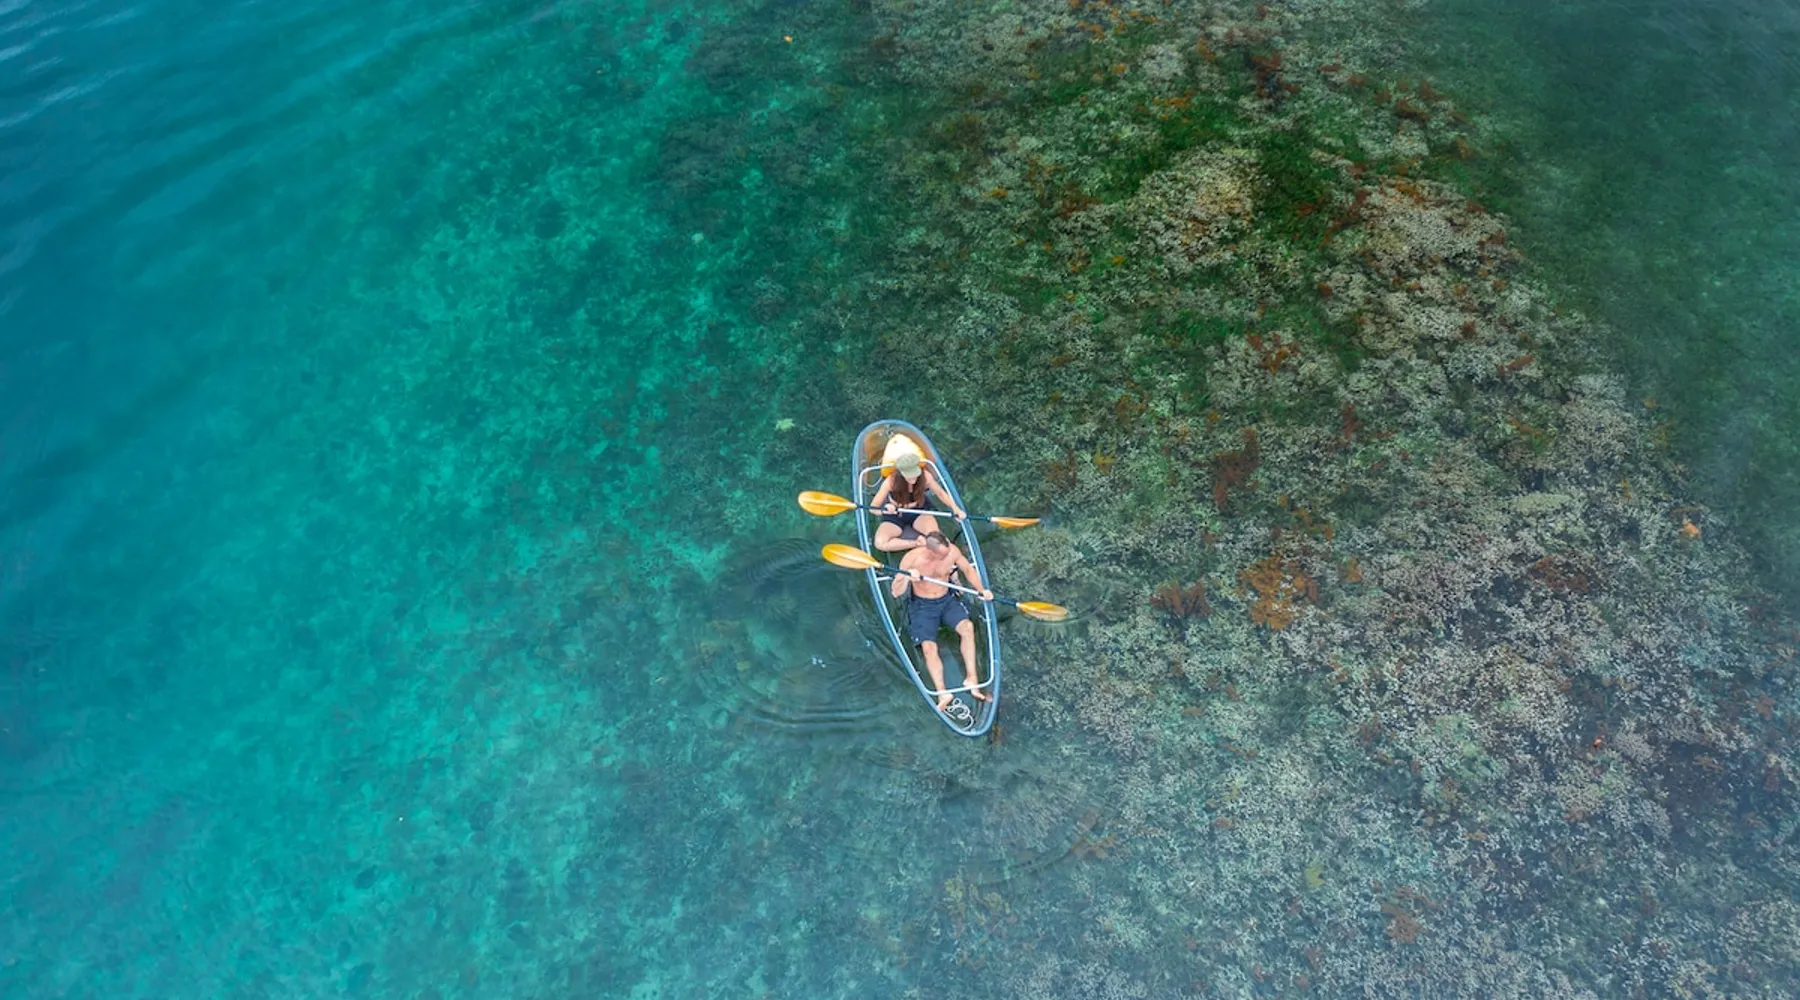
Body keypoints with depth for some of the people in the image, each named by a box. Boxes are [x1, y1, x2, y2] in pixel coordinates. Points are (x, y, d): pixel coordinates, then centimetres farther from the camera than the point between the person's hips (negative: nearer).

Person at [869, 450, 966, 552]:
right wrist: (885, 509, -45)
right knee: (880, 543, -28)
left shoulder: (925, 476, -22)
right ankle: (917, 544, -18)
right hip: (895, 516, 0)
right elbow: (873, 507, -22)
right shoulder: (891, 481, -27)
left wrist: (955, 508, -19)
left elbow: (940, 492, -5)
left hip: (918, 513, 0)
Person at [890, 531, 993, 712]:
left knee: (967, 627, -25)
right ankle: (942, 693, -25)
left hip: (947, 600, 2)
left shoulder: (952, 551, -13)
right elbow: (896, 592, -18)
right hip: (922, 605, -2)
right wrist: (907, 578, -38)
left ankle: (972, 679, -18)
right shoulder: (911, 558, -20)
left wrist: (981, 590, -5)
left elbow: (968, 569, 7)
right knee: (928, 646, -23)